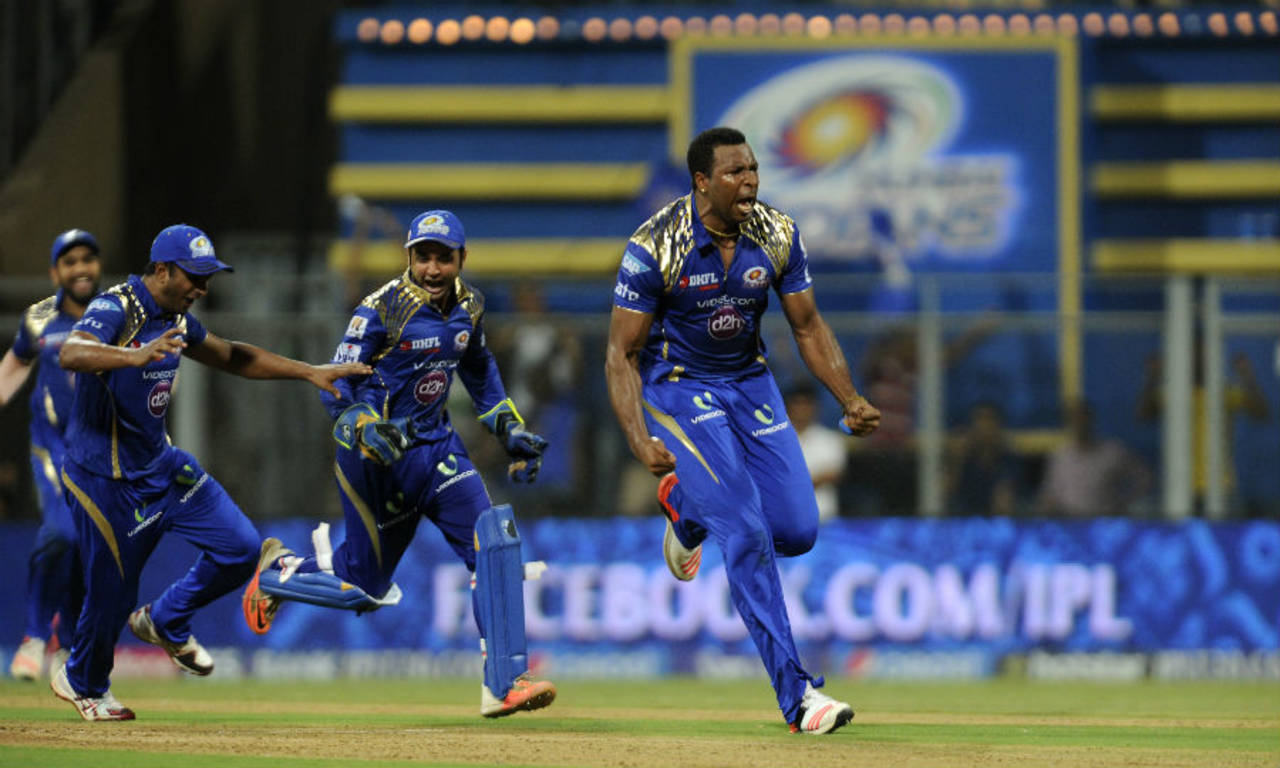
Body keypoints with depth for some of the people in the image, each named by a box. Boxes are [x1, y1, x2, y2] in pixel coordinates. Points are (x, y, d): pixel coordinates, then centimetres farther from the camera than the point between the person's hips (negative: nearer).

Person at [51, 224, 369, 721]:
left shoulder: (174, 317, 6)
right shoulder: (115, 310, -20)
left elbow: (231, 357, 21)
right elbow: (71, 353, -40)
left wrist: (309, 373, 16)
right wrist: (135, 356, -58)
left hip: (160, 465, 8)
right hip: (105, 479, -8)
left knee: (240, 548, 1)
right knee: (112, 592, 1)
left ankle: (166, 624, 23)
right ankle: (82, 683, 30)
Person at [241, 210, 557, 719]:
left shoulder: (469, 306, 2)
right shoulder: (382, 310, -17)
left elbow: (479, 371, 23)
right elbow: (335, 390, -17)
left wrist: (510, 430, 15)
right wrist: (367, 430, -36)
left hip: (435, 445, 5)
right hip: (375, 457, -5)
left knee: (490, 543, -15)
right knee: (365, 587, 4)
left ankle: (504, 683, -14)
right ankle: (281, 568, 36)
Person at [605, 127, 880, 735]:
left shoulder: (778, 236, -9)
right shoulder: (655, 247, -22)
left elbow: (808, 327, 3)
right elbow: (621, 354, -18)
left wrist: (850, 400, -11)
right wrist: (641, 441, -31)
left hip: (750, 383, 5)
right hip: (677, 388, -5)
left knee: (797, 531, -3)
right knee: (747, 533, -19)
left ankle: (685, 505, 30)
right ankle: (796, 694, -18)